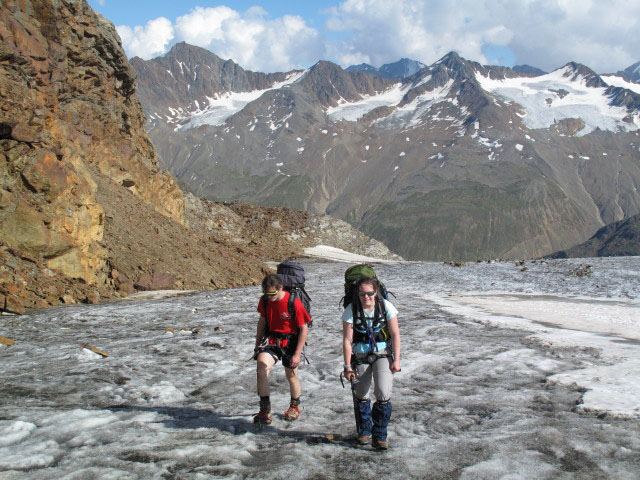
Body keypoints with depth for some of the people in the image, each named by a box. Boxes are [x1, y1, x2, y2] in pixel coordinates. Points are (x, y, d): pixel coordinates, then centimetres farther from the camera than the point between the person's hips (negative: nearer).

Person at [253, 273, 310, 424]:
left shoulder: (294, 303, -21)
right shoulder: (264, 300, -5)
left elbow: (304, 329, -15)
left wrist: (297, 354, -16)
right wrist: (257, 344, 16)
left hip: (290, 341, -3)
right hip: (271, 338, 3)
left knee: (291, 375, 11)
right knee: (262, 365, -22)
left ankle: (295, 406, 41)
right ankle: (265, 410, -14)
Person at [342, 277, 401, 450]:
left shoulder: (386, 306, -11)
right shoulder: (351, 310, -12)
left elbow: (395, 334, -5)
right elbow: (347, 340, -9)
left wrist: (396, 360, -9)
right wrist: (348, 366, -9)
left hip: (383, 353, -1)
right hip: (360, 356, 1)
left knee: (383, 393, -14)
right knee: (360, 395, 10)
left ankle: (379, 436, 0)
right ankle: (364, 432, 33)